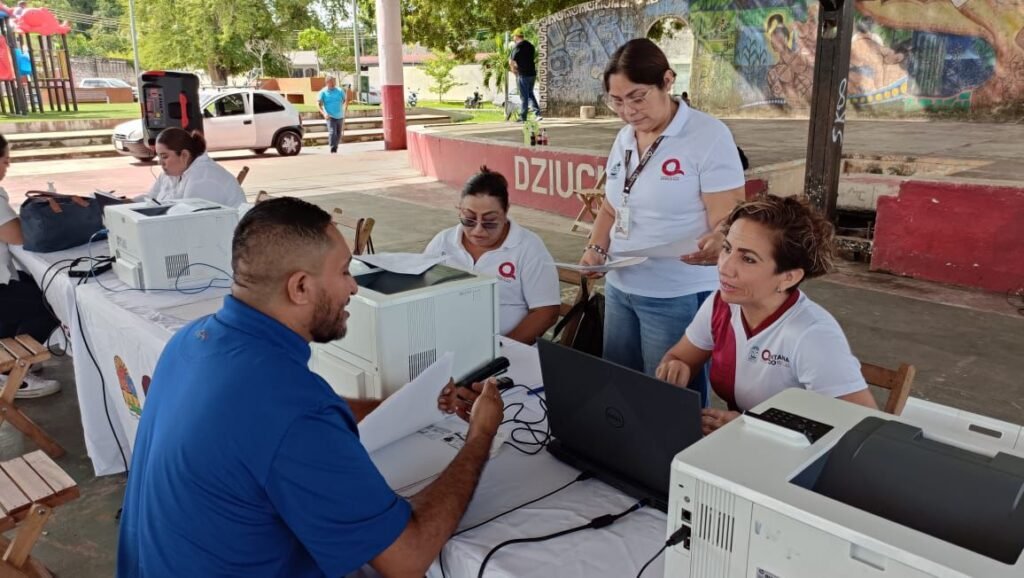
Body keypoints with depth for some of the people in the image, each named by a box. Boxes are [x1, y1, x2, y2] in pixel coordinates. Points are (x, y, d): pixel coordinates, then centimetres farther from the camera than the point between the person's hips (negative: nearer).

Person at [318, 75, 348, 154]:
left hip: (340, 116, 4)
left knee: (339, 134, 13)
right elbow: (318, 104, -7)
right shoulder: (323, 92, -4)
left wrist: (345, 108, -3)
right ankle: (332, 148, -19)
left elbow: (345, 100, 15)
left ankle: (335, 147, 31)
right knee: (332, 132, -21)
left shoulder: (340, 91, 3)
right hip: (330, 117, -4)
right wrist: (324, 113, -21)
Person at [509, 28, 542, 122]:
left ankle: (523, 117, 7)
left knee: (524, 96, 1)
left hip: (523, 75, -6)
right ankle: (538, 113, 9)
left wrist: (513, 69, 2)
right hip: (532, 73, 6)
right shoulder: (530, 45, 11)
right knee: (530, 93, 19)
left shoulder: (518, 46, -11)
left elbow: (511, 61, -16)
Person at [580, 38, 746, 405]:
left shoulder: (709, 135, -12)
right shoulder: (624, 138, 9)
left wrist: (716, 244, -38)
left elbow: (727, 221, -16)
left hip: (679, 296, -6)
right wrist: (597, 248, 0)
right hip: (619, 288, 7)